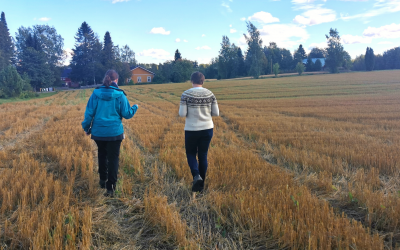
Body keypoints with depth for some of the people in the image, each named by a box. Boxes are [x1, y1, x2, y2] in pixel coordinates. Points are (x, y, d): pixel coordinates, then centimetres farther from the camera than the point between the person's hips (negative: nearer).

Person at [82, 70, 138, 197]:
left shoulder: (96, 93, -3)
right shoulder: (120, 95, -10)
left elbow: (89, 113, -1)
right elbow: (127, 114, -6)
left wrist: (87, 127, 11)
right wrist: (135, 108, 14)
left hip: (98, 132, 3)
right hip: (114, 132, -3)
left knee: (102, 155, 23)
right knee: (113, 159, 3)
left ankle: (103, 180, 36)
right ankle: (110, 187, -2)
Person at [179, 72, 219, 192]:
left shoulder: (186, 94, -9)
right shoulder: (210, 94, -1)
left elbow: (182, 114, -12)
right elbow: (216, 113, 1)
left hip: (192, 130, -3)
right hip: (207, 129, 3)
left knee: (191, 154, 15)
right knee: (203, 155, 14)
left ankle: (196, 175, -11)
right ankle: (201, 184, 20)